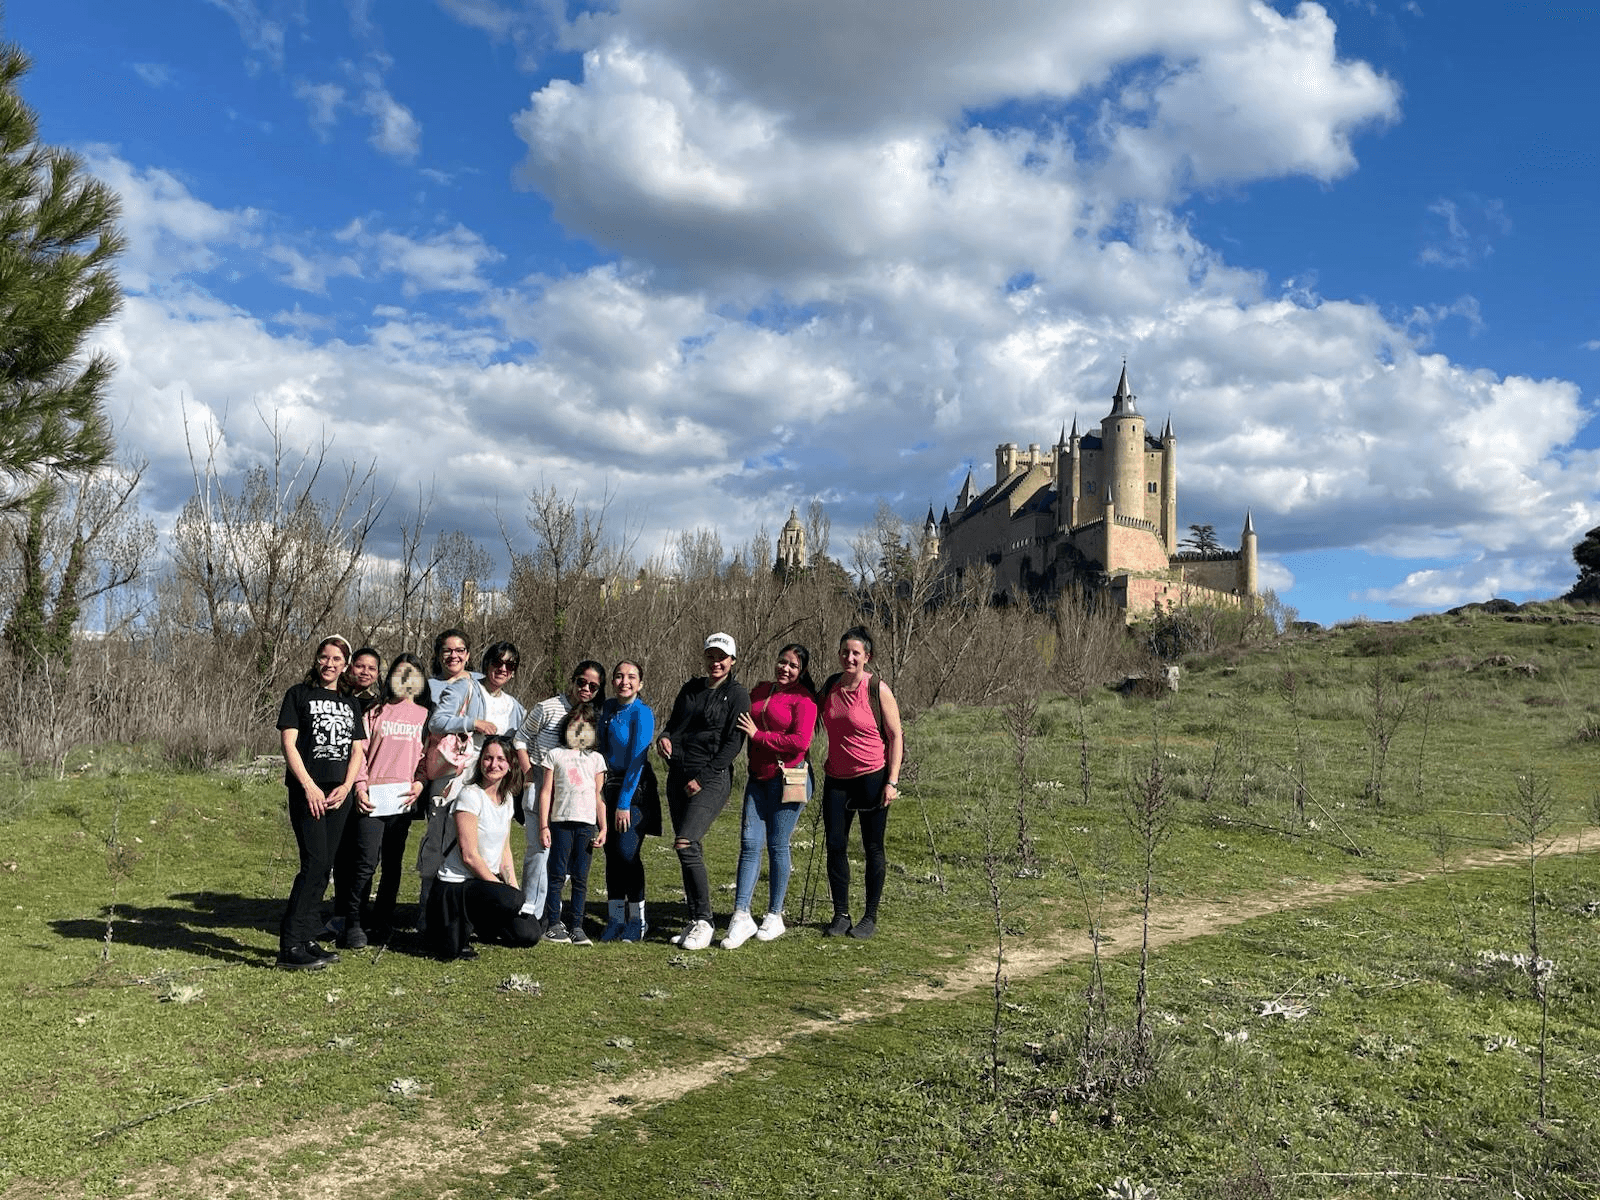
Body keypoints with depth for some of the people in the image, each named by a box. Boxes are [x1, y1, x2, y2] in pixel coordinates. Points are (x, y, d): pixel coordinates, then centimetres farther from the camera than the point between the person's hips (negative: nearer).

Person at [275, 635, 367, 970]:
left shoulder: (350, 704, 18)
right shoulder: (298, 695, 4)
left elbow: (357, 749, 14)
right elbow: (288, 743, -3)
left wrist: (346, 786, -2)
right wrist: (309, 786, -12)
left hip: (339, 794, 5)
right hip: (307, 791, -5)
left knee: (323, 868, 6)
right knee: (316, 864, -15)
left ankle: (306, 940, 13)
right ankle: (290, 946, -11)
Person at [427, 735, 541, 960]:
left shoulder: (506, 798, 9)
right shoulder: (470, 795, -15)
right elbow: (469, 855, -18)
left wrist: (514, 888, -1)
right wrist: (508, 892, -16)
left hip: (485, 883, 8)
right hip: (455, 885, -7)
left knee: (528, 934, -5)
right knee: (510, 900, -34)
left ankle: (473, 926, 15)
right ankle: (460, 930, -8)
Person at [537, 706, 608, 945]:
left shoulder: (596, 758, 13)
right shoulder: (555, 755, 8)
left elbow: (599, 795, 13)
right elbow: (546, 791, 5)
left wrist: (603, 828, 7)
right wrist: (543, 826, -1)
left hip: (587, 824, 2)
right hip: (561, 821, -2)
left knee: (581, 877, 2)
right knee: (558, 875, -2)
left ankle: (576, 926, 6)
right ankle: (553, 924, 4)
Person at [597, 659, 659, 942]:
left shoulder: (642, 713, -14)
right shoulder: (608, 707, 5)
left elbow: (637, 761, -16)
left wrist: (624, 803, -17)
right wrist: (602, 790, 7)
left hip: (635, 787, -6)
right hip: (610, 784, 6)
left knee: (628, 851, -12)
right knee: (611, 852, 5)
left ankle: (637, 920, 1)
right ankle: (615, 918, 12)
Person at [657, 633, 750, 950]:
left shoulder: (737, 695, -3)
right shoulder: (690, 689, 15)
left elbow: (733, 744, -8)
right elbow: (674, 724, 22)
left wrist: (702, 778, -13)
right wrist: (664, 738, -3)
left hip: (712, 778, -6)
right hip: (678, 777, 6)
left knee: (686, 843, -19)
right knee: (690, 850, 7)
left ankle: (703, 921, -9)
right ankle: (695, 921, 15)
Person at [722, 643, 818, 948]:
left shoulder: (803, 698, -6)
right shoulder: (760, 690, 14)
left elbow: (800, 741, -17)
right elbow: (746, 728, 27)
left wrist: (759, 735, -11)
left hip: (788, 776, -6)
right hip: (758, 777, 6)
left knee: (777, 845, 0)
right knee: (749, 842, -3)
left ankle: (775, 916, 12)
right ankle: (741, 916, -4)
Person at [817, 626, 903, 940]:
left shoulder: (878, 689, -9)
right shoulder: (830, 686, 5)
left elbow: (895, 736, -7)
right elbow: (811, 722, 20)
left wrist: (892, 781, -12)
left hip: (873, 777, -4)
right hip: (836, 778, 5)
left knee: (873, 848, 4)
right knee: (835, 845, 3)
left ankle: (870, 917, 15)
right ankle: (840, 914, 15)